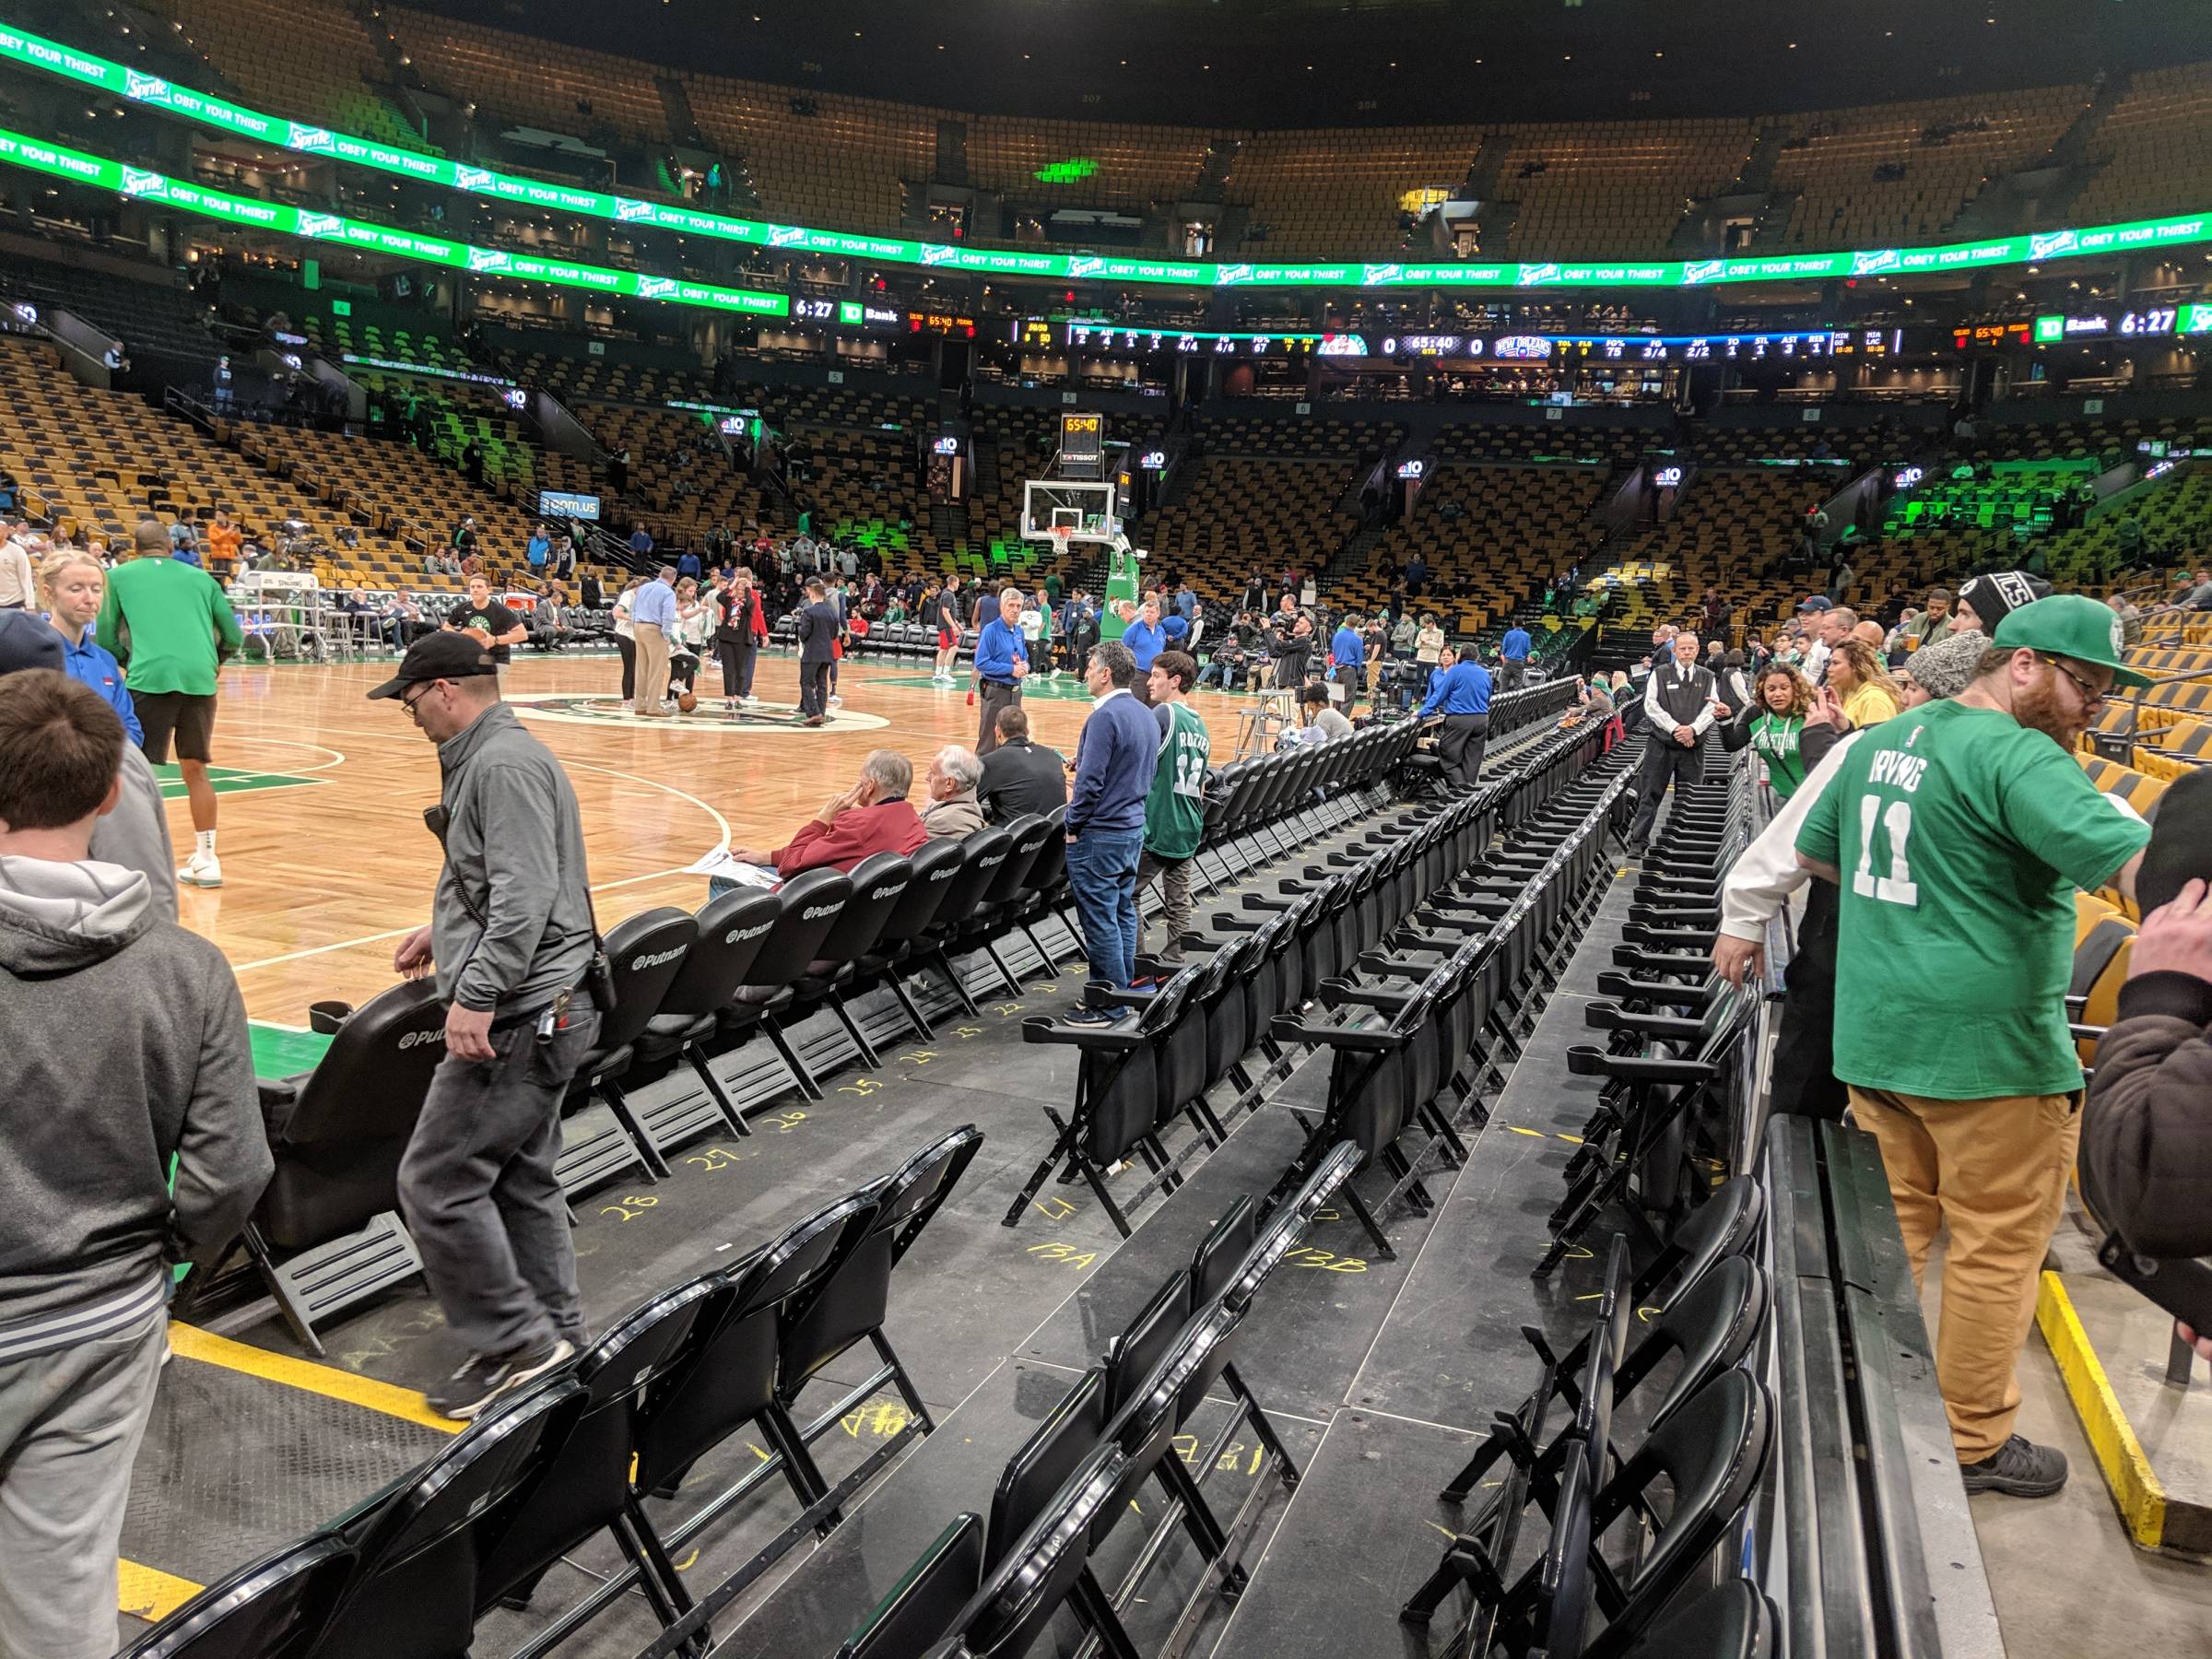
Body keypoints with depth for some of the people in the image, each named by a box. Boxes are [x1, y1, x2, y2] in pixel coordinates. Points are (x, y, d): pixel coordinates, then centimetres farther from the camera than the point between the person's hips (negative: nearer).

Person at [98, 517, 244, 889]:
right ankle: (206, 861, 16)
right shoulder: (200, 577, 20)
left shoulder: (119, 575, 16)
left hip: (150, 677, -3)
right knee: (196, 770, 13)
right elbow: (234, 638, 18)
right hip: (199, 678, 3)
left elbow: (106, 638, 14)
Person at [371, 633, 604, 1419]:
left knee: (436, 1183, -5)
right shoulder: (492, 756, 17)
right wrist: (445, 933, 27)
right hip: (538, 1009, 11)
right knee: (523, 1180, 16)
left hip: (516, 1014, -11)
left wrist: (476, 992, -27)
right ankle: (555, 1336, 26)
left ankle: (514, 1342, 6)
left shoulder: (502, 765, -16)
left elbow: (525, 893, -26)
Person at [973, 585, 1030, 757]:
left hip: (1015, 691, 7)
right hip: (995, 691, -7)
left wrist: (1024, 667, -4)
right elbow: (981, 663, -17)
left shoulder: (1019, 631, 9)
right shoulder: (991, 630, -11)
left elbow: (1025, 659, 20)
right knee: (989, 741, -4)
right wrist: (1011, 669, -19)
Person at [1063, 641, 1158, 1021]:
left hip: (1100, 834, -9)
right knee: (1123, 913, 15)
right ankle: (1123, 992, 23)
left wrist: (1073, 825, -10)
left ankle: (1107, 1007, 4)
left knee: (1100, 920, -2)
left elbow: (1091, 779, -21)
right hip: (1134, 828, 9)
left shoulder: (1105, 717, -18)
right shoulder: (1146, 716, 11)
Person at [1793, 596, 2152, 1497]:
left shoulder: (1879, 742, 10)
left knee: (1890, 1227, 20)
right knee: (1998, 1248, 9)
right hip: (1991, 1050, -8)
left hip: (1874, 1037, 8)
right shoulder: (2018, 757, -18)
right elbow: (2139, 864, -28)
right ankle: (1974, 1441, 22)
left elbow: (1814, 852, 21)